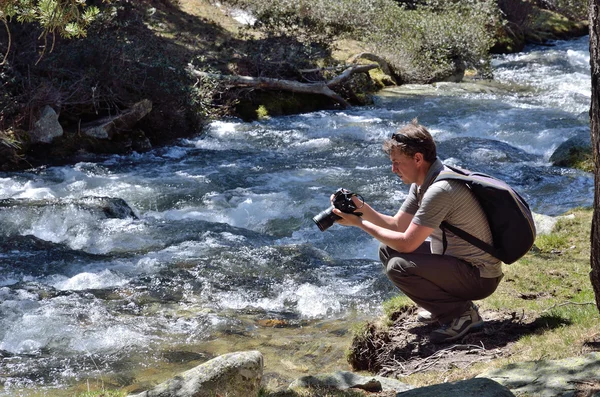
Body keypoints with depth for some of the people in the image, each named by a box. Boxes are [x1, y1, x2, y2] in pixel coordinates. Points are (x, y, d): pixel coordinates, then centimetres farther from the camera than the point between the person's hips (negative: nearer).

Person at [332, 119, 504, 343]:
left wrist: (360, 223, -15)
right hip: (456, 259, 10)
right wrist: (363, 209, -4)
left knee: (398, 266, -25)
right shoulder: (421, 183, 4)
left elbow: (407, 243, -24)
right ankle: (441, 306, 13)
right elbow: (397, 225, 11)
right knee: (387, 250, 11)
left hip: (480, 277, -10)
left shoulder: (439, 190, -26)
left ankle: (461, 313, -10)